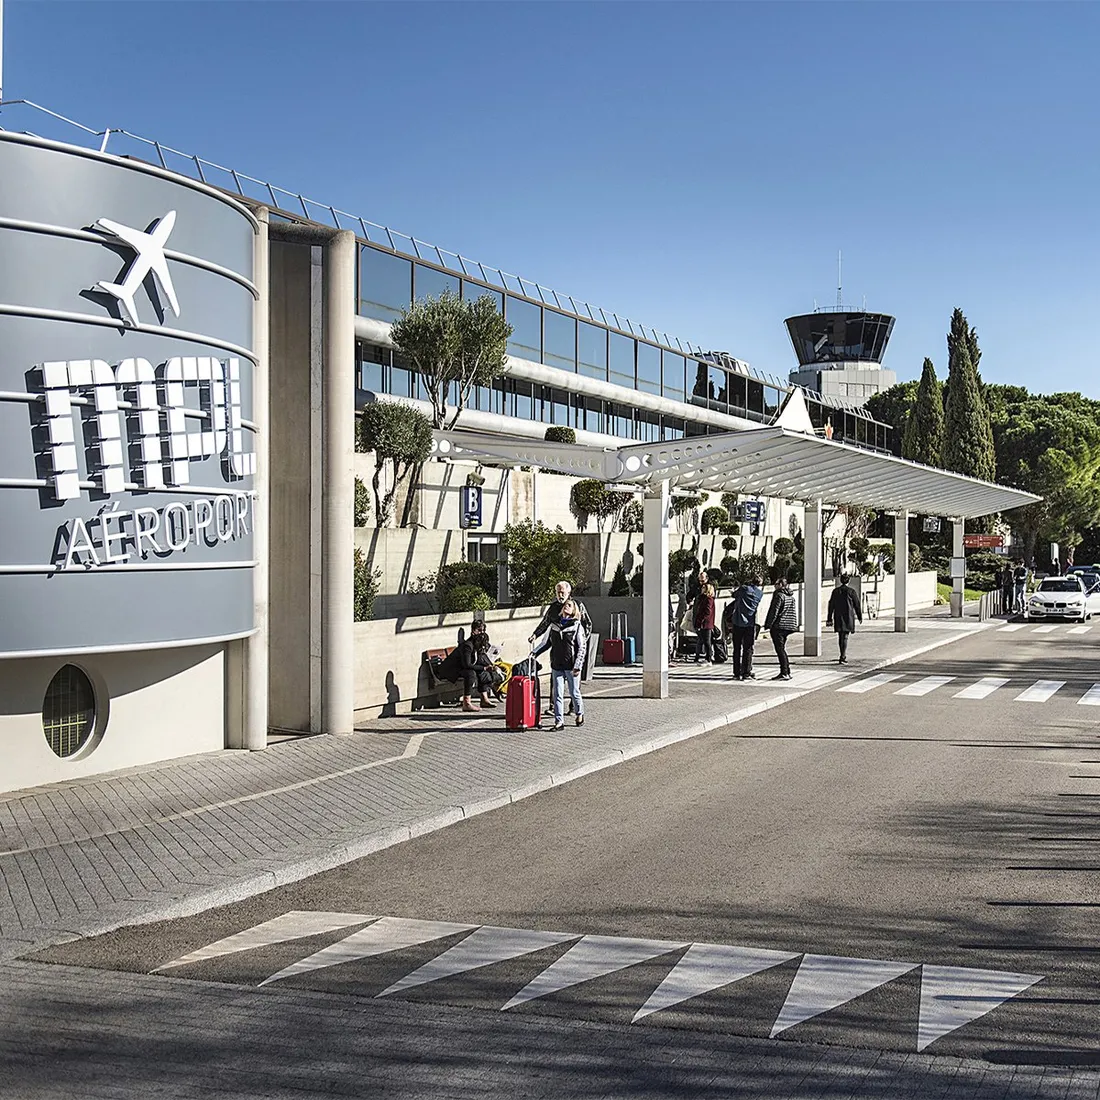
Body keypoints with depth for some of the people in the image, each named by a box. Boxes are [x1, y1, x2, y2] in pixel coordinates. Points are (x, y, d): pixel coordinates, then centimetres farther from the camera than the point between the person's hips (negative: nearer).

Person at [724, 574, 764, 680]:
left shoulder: (744, 589, -5)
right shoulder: (760, 593, 2)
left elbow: (734, 594, 12)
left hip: (737, 623, -1)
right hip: (750, 623, 1)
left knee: (737, 649, 5)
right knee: (748, 649, 5)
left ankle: (737, 673, 6)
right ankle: (746, 673, 2)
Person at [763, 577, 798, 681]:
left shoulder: (779, 595, -12)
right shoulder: (791, 596, 13)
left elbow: (774, 612, -16)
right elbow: (794, 612, 17)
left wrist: (768, 625, -12)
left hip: (778, 626, -8)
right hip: (788, 626, 8)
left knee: (780, 650, -6)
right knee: (782, 649, 16)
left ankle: (784, 673, -8)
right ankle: (787, 672, 16)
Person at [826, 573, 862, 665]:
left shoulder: (835, 591, 2)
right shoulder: (851, 591, -7)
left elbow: (831, 606, 4)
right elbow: (857, 604, -2)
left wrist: (829, 619, 9)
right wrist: (860, 616, 10)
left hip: (838, 618, 3)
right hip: (848, 617, -3)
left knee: (840, 637, 14)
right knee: (845, 637, -6)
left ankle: (844, 655, 27)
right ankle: (843, 657, -15)